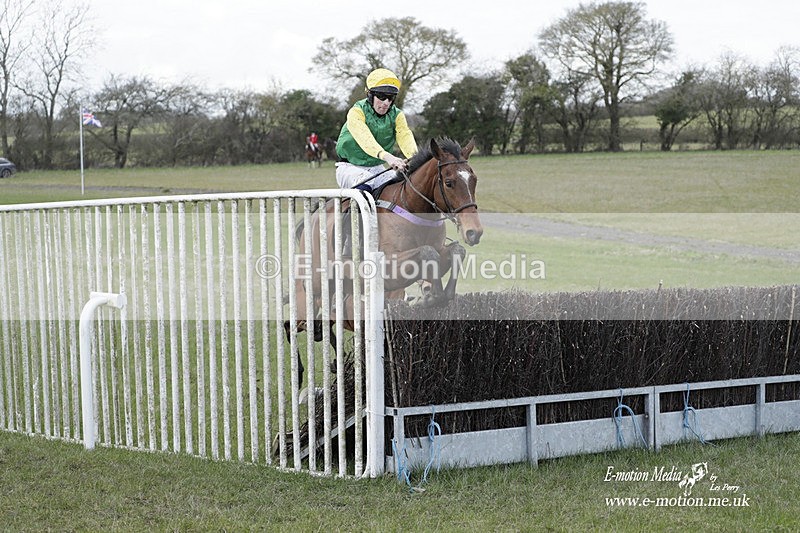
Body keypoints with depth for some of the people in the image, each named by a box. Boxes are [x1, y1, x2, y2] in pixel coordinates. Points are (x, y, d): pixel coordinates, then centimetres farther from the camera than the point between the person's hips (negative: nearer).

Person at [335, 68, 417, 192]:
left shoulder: (396, 115, 0)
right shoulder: (357, 112, -16)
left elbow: (405, 136, -20)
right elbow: (365, 138, -36)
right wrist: (387, 157, -56)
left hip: (376, 168, 5)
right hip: (350, 167, -5)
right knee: (364, 185, -36)